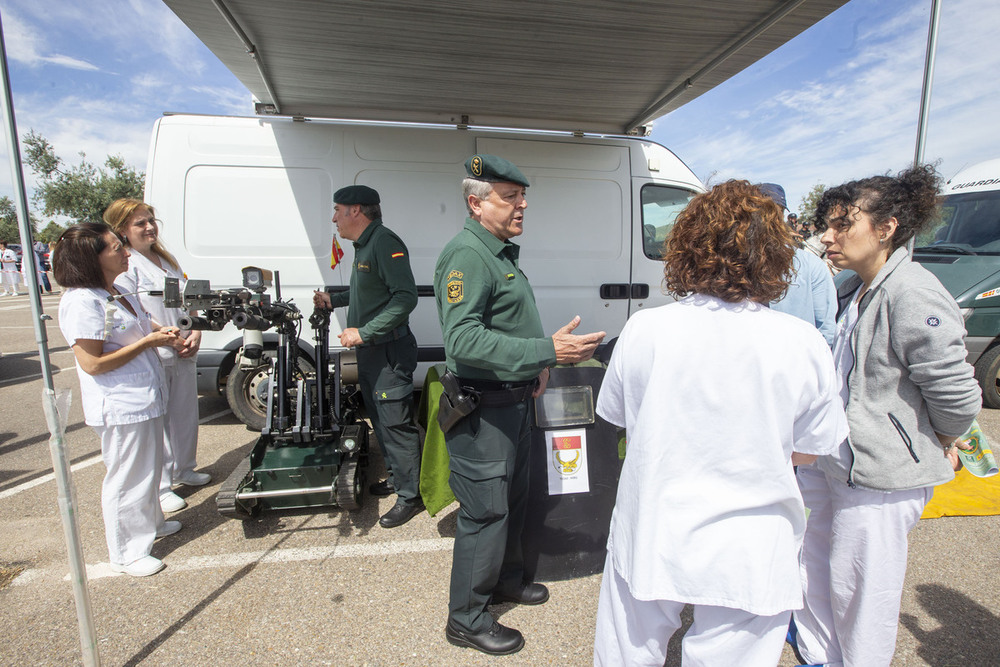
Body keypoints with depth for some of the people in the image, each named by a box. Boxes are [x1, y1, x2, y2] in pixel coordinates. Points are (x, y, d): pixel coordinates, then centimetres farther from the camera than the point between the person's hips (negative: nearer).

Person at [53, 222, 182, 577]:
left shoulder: (119, 291, 8)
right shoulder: (82, 302, -21)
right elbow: (92, 363, -22)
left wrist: (160, 331, 4)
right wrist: (148, 341, -19)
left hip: (145, 398, 10)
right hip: (120, 406, -10)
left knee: (149, 467, 24)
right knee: (126, 478, 6)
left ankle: (150, 523, 46)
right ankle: (126, 554, 24)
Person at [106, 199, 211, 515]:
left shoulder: (168, 260, 14)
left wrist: (195, 334, -1)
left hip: (184, 355, 8)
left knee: (186, 414, 18)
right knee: (156, 421, 2)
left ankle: (184, 470, 37)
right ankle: (160, 487, 16)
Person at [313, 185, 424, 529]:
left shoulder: (385, 242, -17)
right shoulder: (364, 245, 15)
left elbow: (405, 297, -26)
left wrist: (364, 332, -26)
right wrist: (334, 300, 20)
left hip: (389, 351, -11)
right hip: (369, 351, 11)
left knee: (396, 423, -4)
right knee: (379, 418, 19)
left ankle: (410, 495, 9)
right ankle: (396, 476, 35)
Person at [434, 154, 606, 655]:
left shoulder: (502, 252, 14)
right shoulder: (467, 255, -19)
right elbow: (463, 339, -29)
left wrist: (538, 364, 8)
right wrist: (548, 351, -31)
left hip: (513, 402, 10)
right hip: (482, 410, -10)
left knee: (514, 500, 23)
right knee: (486, 513, 2)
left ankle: (505, 577, 45)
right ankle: (466, 620, 23)